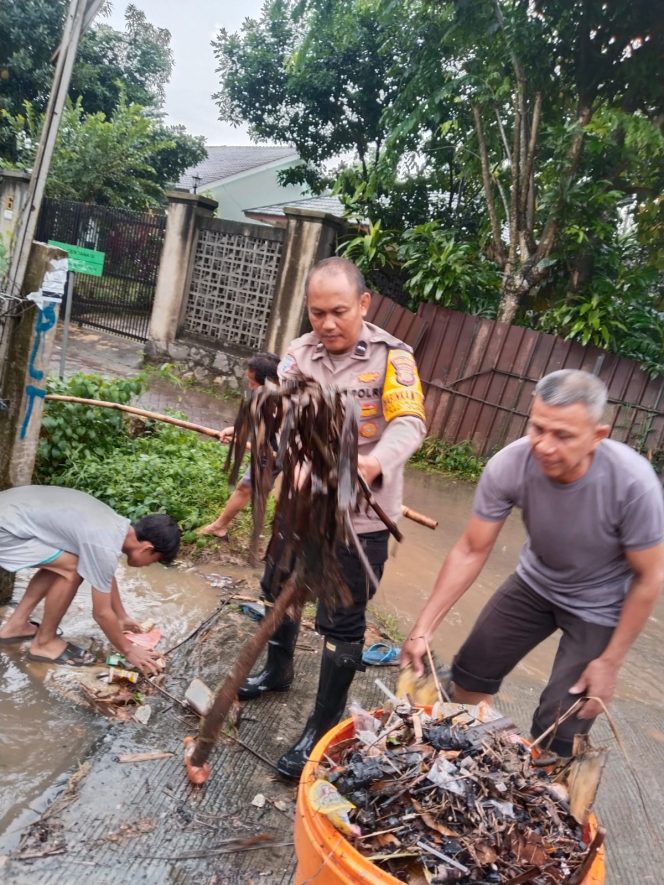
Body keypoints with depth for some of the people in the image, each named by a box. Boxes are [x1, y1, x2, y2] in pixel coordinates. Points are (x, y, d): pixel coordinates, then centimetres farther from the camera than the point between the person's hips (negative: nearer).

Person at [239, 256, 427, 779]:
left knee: (342, 624, 5)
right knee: (278, 590, 23)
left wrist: (371, 467, -44)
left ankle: (323, 730, 25)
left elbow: (410, 424, -24)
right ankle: (279, 672, 52)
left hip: (360, 517, -5)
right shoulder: (301, 353, -1)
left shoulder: (391, 357, -13)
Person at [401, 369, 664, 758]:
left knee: (558, 732, -4)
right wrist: (424, 627, -21)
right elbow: (472, 551, -17)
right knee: (471, 672, 10)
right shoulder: (509, 465, -29)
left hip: (599, 606, -3)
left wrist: (611, 661, -14)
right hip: (535, 582, 3)